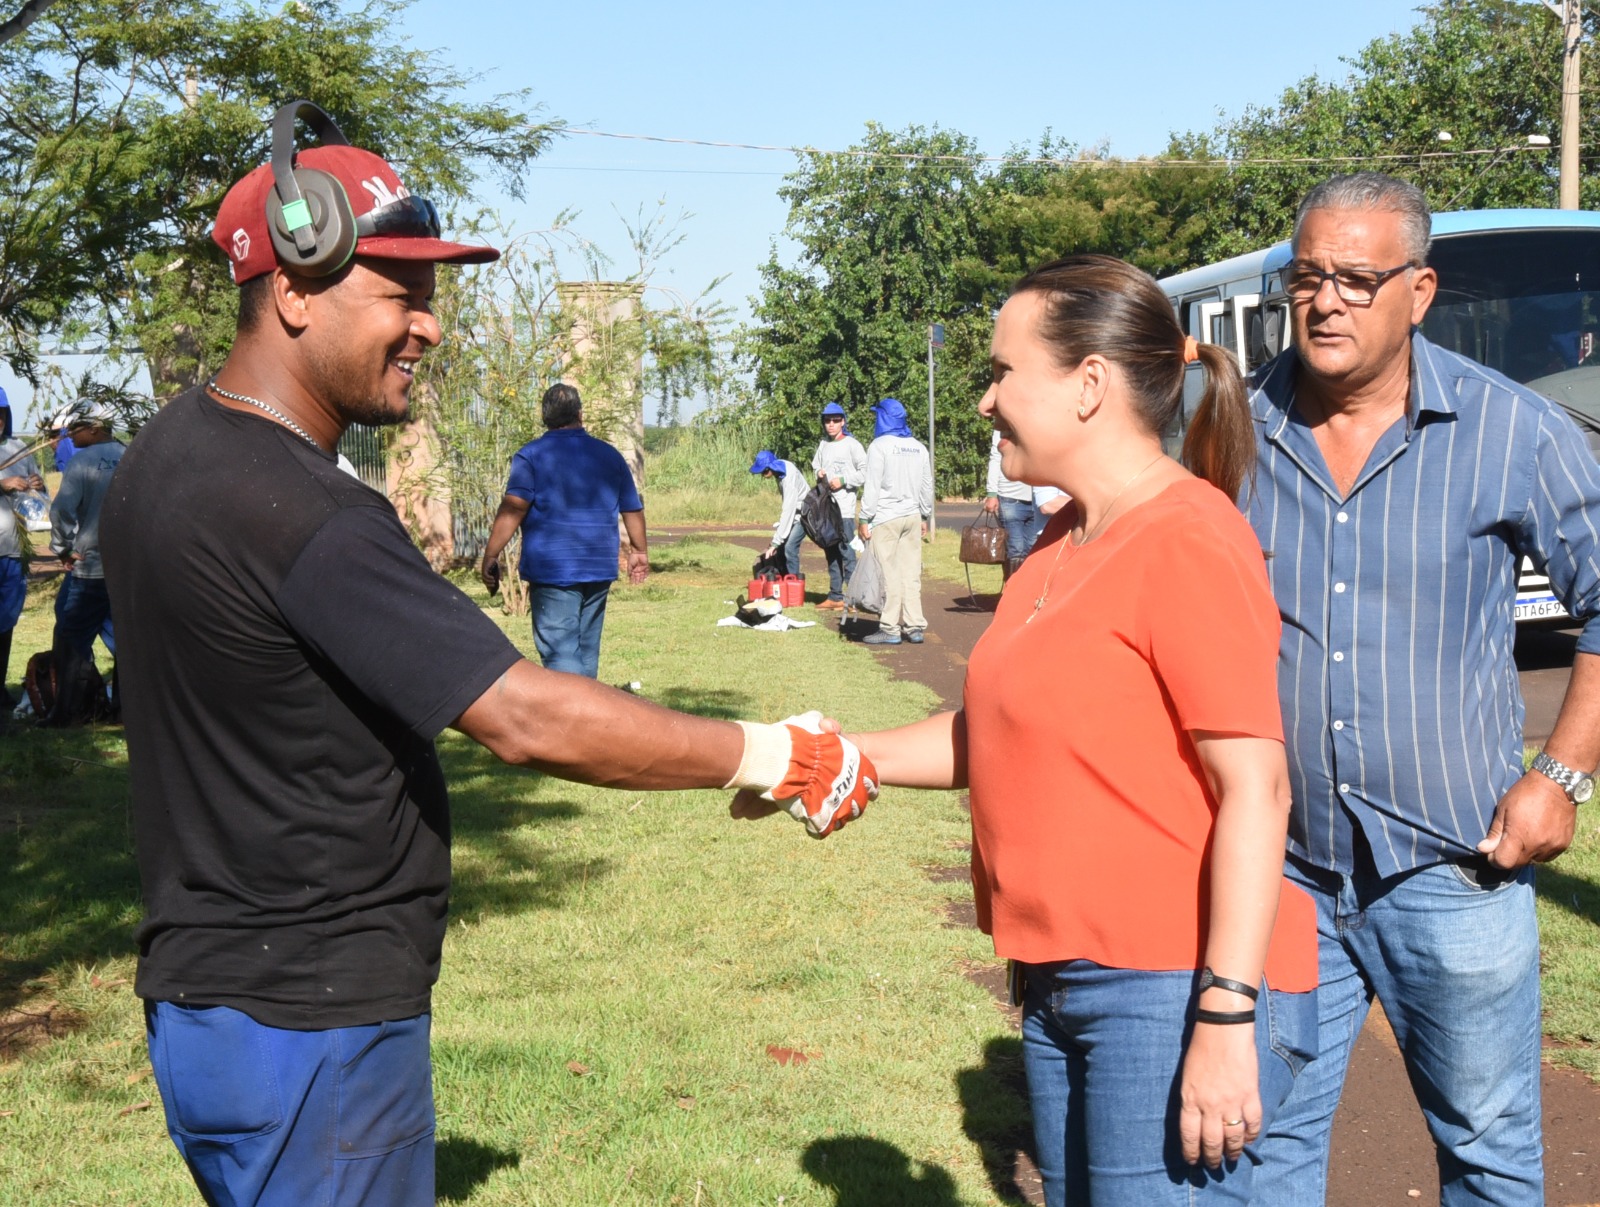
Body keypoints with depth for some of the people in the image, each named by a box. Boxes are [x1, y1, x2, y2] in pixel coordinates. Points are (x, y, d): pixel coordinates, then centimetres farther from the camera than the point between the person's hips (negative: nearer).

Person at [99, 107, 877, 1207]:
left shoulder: (174, 454, 7)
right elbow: (525, 717, -29)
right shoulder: (298, 511, -25)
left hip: (207, 985, 10)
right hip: (309, 1028, -10)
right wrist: (772, 757, -21)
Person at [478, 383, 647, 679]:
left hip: (551, 569, -5)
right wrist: (639, 551, 32)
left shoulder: (531, 455, -4)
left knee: (560, 653, -9)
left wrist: (490, 556, -12)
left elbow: (513, 509, -15)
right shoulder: (609, 455, 10)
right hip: (600, 567, 5)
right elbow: (633, 510, 17)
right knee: (587, 651, 15)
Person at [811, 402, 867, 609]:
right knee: (830, 552, 11)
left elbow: (865, 472, -9)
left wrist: (843, 481, -14)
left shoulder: (851, 444, -5)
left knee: (846, 552, -11)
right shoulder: (824, 445, 14)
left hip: (844, 508, -7)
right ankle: (835, 596, 18)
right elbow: (815, 465, 25)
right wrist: (819, 473, 3)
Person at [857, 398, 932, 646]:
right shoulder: (918, 447, 10)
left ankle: (890, 629, -3)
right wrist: (924, 516, 23)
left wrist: (865, 519, -7)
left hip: (886, 518, -6)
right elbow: (927, 486, 15)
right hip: (912, 516, 6)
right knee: (911, 573, 7)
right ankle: (915, 627, 5)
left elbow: (872, 486, -10)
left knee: (889, 574, -3)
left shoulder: (880, 446, -8)